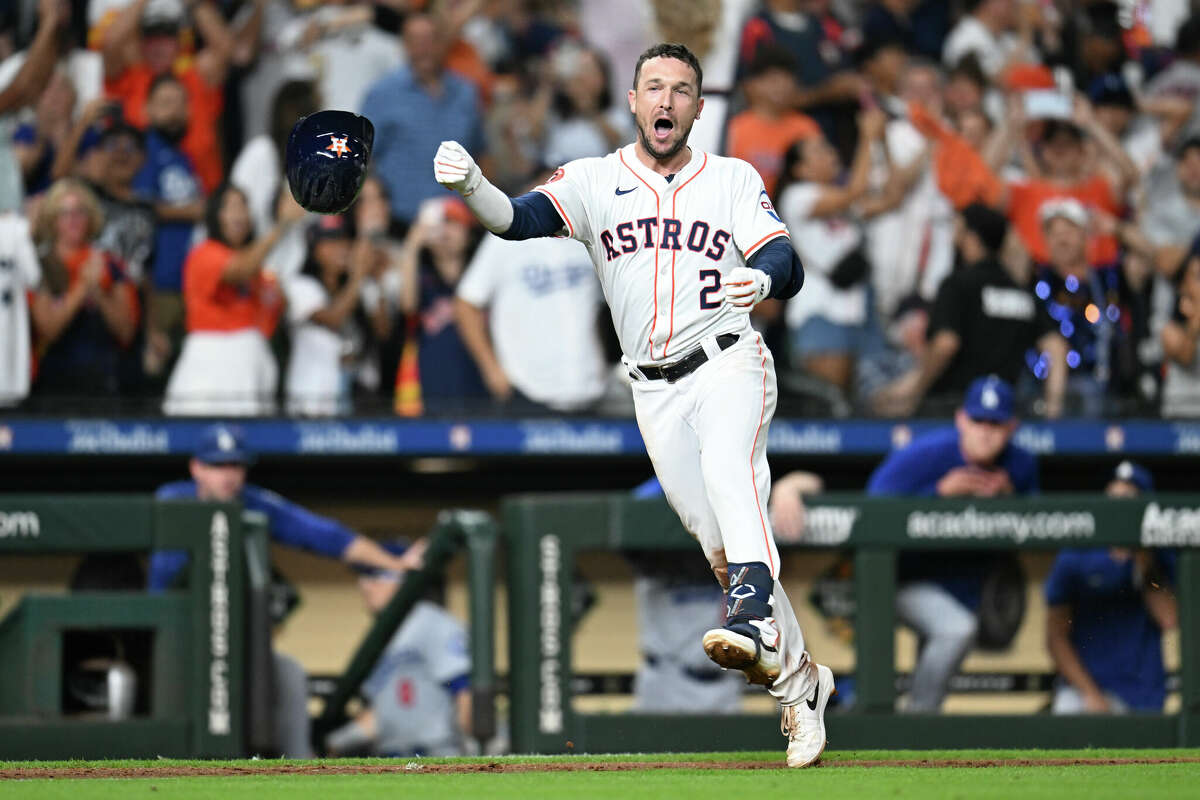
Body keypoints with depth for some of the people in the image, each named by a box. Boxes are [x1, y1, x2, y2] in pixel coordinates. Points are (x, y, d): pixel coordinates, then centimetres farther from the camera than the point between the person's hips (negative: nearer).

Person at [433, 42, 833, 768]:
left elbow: (788, 266, -7)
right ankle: (799, 681, 17)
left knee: (729, 471, -33)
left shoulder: (734, 180, 4)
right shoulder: (596, 181, 6)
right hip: (656, 390, 3)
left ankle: (755, 622, -51)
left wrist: (761, 278, -32)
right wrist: (471, 185, -33)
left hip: (730, 363, -3)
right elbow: (520, 218, -11)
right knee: (719, 542, 4)